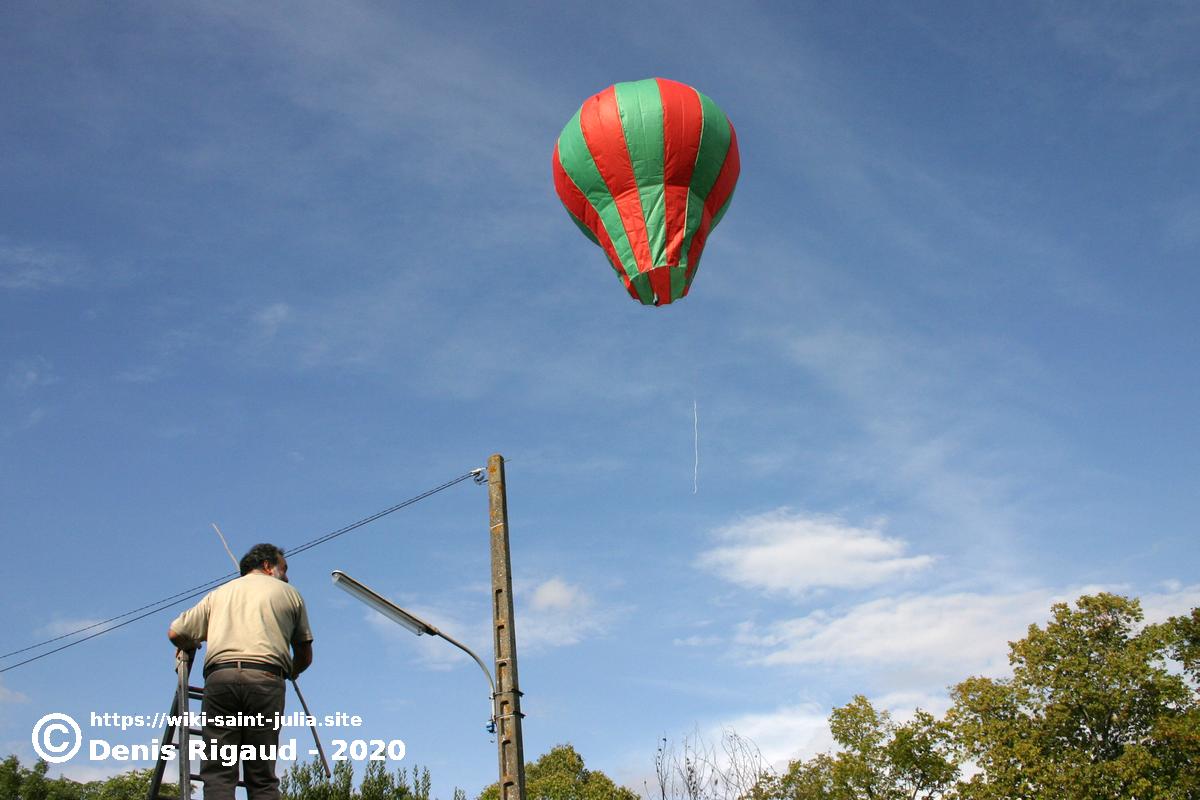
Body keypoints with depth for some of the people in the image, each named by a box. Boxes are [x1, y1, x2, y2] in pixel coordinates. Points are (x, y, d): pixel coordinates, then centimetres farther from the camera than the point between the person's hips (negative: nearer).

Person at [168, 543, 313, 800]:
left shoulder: (219, 593, 28)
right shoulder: (289, 593, 24)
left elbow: (175, 633, 22)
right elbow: (305, 655, 26)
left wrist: (192, 647, 45)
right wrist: (290, 673, 48)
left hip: (220, 676, 1)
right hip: (266, 681, -1)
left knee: (218, 772, -5)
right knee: (262, 777, 1)